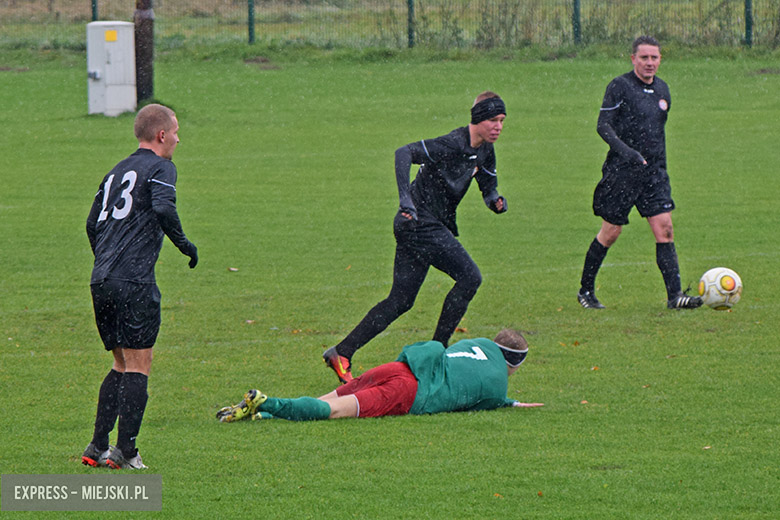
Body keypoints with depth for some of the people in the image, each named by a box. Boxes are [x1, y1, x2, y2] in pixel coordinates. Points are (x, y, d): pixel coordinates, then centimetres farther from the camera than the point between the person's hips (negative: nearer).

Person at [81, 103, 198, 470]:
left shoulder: (116, 172, 22)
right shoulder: (160, 167, -1)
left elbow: (93, 224, 23)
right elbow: (162, 208, -20)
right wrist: (184, 244, -8)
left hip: (101, 282, 8)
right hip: (134, 282, -8)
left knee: (122, 366, 16)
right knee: (138, 367, -4)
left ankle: (98, 447, 11)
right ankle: (125, 452, -9)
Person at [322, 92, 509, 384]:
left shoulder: (484, 151, 9)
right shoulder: (453, 144, -19)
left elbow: (488, 187, 19)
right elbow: (405, 153, -29)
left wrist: (496, 201, -7)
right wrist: (406, 198, -40)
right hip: (420, 223, -9)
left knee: (400, 301, 8)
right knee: (469, 277, -14)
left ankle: (341, 354, 9)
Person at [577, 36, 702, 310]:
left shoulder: (662, 89, 13)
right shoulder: (619, 87, -8)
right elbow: (603, 126, -12)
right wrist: (626, 151, -26)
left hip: (654, 171, 5)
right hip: (621, 171, -5)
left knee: (664, 229, -7)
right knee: (610, 231, 1)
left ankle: (674, 295, -11)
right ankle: (586, 290, 18)